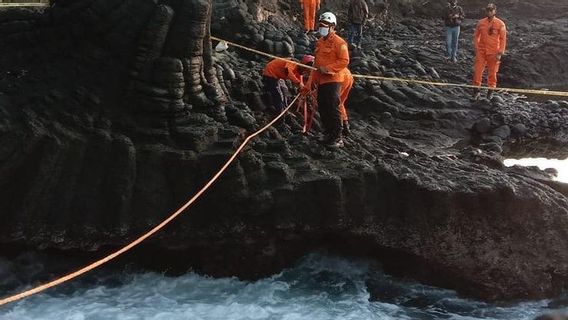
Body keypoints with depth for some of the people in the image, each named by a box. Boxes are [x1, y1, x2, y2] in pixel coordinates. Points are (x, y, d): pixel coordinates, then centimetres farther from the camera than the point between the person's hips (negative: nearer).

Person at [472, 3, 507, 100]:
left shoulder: (500, 24, -6)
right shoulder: (481, 22, 3)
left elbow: (503, 39, -4)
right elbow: (476, 35, 12)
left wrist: (500, 53, -9)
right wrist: (476, 48, 3)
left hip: (493, 53, -2)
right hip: (481, 51, 2)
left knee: (492, 73, 6)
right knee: (477, 71, -1)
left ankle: (491, 91, 20)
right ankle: (476, 91, 10)